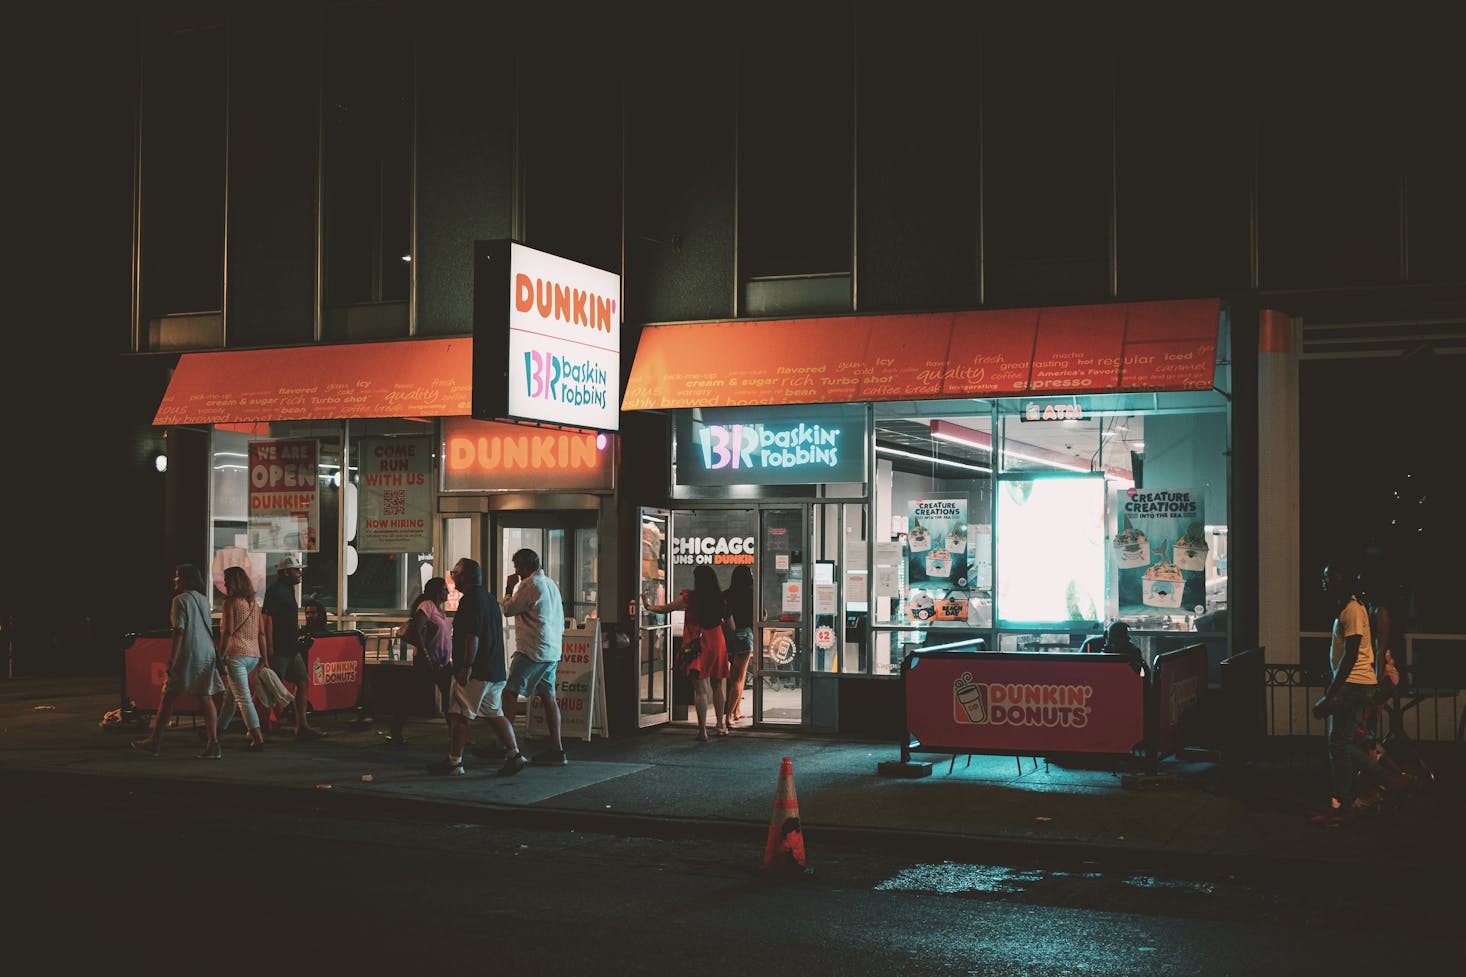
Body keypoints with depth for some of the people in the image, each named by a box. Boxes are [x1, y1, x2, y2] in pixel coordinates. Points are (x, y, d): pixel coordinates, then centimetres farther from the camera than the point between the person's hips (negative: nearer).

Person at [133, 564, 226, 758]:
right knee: (206, 698, 3)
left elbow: (179, 630, -13)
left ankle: (155, 742, 9)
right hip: (207, 654, 6)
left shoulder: (181, 600, -6)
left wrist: (173, 658, -13)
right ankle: (213, 744, -4)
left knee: (168, 696, 3)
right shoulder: (204, 600, 14)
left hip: (188, 654, -6)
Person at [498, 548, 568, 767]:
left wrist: (509, 589, 7)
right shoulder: (551, 584, 16)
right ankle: (556, 749, 8)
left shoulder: (529, 584, -10)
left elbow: (508, 609, -6)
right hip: (552, 651, 9)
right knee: (547, 696, 10)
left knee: (510, 693, -9)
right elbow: (561, 620, 21)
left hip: (532, 650, -9)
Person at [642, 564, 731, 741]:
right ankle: (721, 725, 24)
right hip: (717, 645, 3)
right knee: (717, 686, 18)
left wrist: (648, 606, 20)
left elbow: (664, 609, 3)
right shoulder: (721, 599, 1)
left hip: (697, 646, -3)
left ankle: (702, 730, -5)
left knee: (700, 689, -2)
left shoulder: (690, 598, -8)